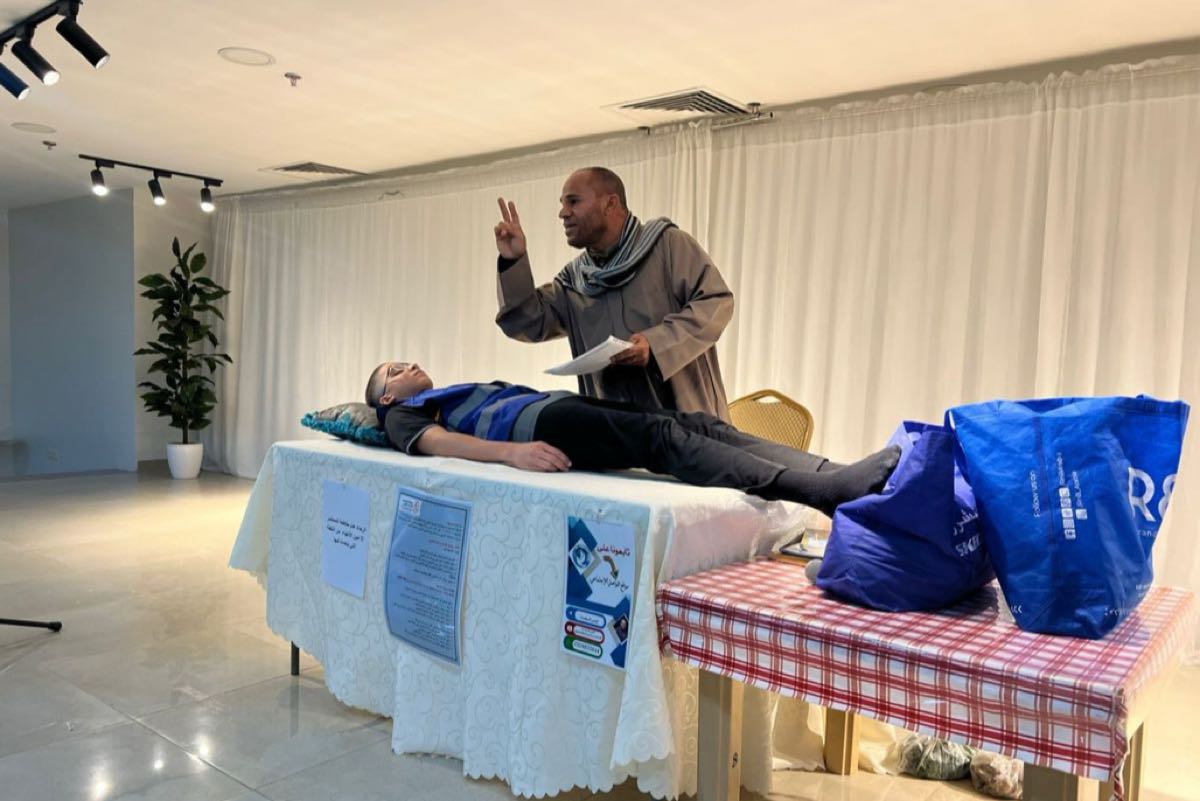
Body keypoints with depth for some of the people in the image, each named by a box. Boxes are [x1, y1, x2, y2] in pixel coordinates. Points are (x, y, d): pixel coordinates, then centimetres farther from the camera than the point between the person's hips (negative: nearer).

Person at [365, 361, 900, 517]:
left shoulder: (461, 394, 39)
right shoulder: (403, 414, 19)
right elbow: (435, 443, -6)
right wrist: (511, 452, -24)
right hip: (536, 422, -7)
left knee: (702, 424, -16)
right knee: (662, 437, -28)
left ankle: (838, 477, -32)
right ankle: (829, 491, -42)